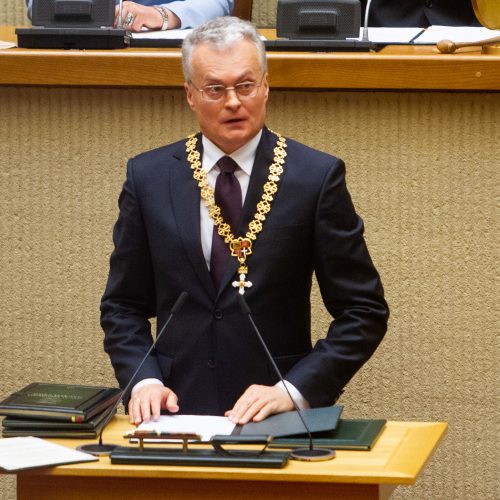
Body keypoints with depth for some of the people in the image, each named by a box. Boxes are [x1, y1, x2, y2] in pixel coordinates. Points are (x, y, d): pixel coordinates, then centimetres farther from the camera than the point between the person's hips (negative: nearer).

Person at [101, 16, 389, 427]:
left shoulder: (316, 177, 1)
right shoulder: (149, 177, 8)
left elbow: (364, 311, 2)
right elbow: (123, 305, 15)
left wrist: (294, 389, -9)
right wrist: (144, 380, -3)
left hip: (278, 417, -2)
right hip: (177, 406, 2)